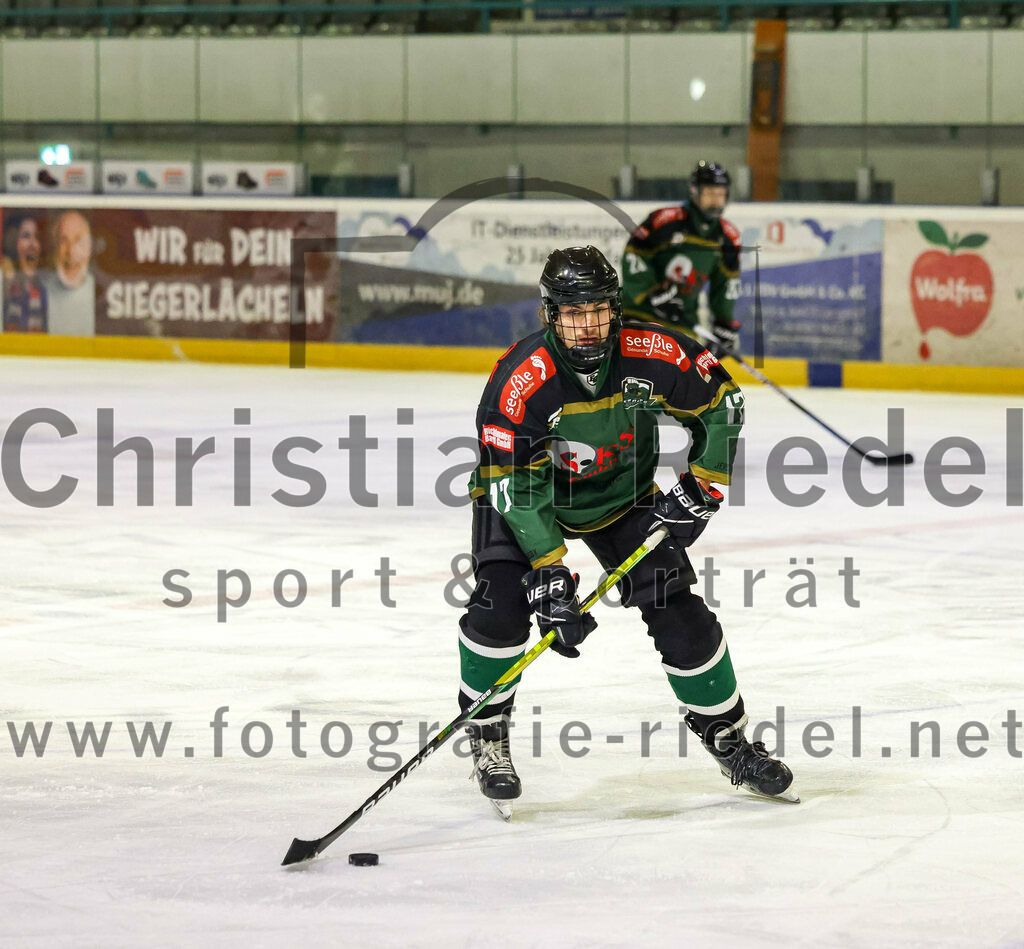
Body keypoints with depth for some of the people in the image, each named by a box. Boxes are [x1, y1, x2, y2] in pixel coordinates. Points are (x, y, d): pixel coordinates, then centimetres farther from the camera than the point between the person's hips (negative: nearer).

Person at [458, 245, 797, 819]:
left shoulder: (653, 356, -25)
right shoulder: (522, 381, -33)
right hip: (528, 493, -2)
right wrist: (549, 575, -34)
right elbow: (516, 488, -30)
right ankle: (488, 738, -1)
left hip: (623, 494, 2)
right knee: (501, 604, -22)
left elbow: (722, 402, -7)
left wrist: (701, 487, -11)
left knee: (679, 614, -5)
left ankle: (728, 739, 13)